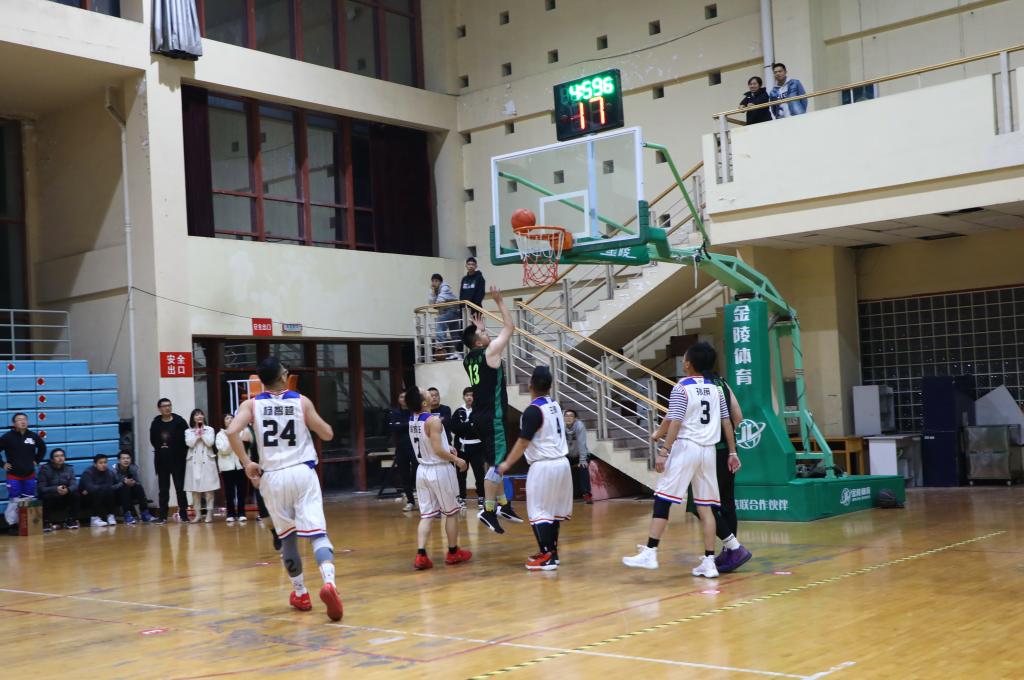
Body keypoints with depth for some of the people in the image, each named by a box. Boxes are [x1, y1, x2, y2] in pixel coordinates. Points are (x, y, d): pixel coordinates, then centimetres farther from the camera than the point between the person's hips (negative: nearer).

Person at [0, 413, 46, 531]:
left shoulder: (33, 436, 2)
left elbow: (42, 448, 19)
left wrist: (37, 460, 12)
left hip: (29, 475, 4)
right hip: (14, 476, -4)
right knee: (14, 501, -4)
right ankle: (13, 525, 3)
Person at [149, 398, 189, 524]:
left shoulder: (179, 421, -4)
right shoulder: (155, 423, 3)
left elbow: (187, 438, -5)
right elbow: (153, 440, 11)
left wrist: (182, 453, -7)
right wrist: (160, 449, 2)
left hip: (178, 460, -2)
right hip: (161, 461, 2)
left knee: (180, 488, 2)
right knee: (163, 489, 7)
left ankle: (184, 514, 8)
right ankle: (162, 516, 11)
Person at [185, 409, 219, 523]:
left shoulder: (209, 429, 7)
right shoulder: (188, 431, 9)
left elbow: (210, 443, -7)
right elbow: (190, 444, -6)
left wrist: (202, 433, -4)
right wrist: (197, 433, -4)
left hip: (207, 461, -1)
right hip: (194, 462, 1)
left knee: (209, 488, -4)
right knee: (195, 488, 2)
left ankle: (209, 513, 1)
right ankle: (197, 514, 7)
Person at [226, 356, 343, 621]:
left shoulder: (252, 404, 3)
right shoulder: (301, 401, 1)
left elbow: (232, 432, -13)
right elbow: (327, 435, 6)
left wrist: (247, 463, -2)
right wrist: (316, 420, 27)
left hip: (273, 477, 2)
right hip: (302, 472, -2)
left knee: (287, 537, 17)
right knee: (317, 532, -7)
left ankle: (300, 594, 24)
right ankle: (329, 582, -31)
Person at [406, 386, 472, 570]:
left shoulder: (412, 421, 6)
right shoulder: (433, 420, -20)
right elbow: (438, 450, -22)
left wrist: (448, 448, 18)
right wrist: (456, 459, -9)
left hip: (423, 470, 7)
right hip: (439, 470, -7)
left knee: (426, 515, 6)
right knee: (451, 512, 10)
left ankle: (421, 555, -6)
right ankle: (453, 552, 21)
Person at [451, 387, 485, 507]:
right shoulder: (458, 412, 7)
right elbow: (454, 428, -5)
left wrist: (464, 427, -17)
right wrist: (470, 426, -13)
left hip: (476, 447, -2)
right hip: (461, 447, 3)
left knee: (479, 473, -1)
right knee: (461, 473, 7)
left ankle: (481, 497, 10)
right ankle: (461, 498, 16)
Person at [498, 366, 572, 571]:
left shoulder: (533, 410, -14)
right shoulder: (555, 405, 9)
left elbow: (523, 442, -16)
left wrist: (507, 464, -9)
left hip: (544, 466, -8)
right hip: (562, 462, 8)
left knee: (539, 513, -3)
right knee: (553, 511, 15)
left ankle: (547, 557, -5)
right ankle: (551, 552, 22)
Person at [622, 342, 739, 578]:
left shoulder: (681, 388, -6)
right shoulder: (715, 389, 11)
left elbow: (675, 423, -14)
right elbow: (727, 422, 10)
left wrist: (663, 452, -15)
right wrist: (732, 452, 15)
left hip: (685, 447, -6)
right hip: (708, 450, 6)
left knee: (662, 500, -4)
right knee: (705, 506, 7)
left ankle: (650, 553, -9)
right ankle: (709, 562, 4)